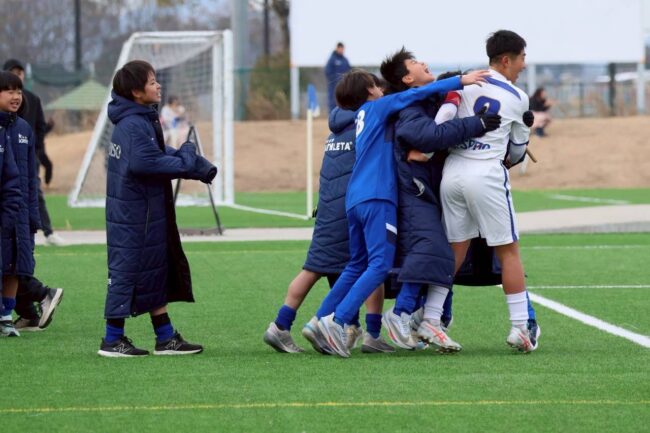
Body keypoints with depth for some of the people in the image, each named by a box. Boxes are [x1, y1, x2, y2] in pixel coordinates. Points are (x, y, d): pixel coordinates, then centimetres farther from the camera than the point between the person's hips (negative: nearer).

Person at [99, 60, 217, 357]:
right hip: (134, 214, -10)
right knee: (128, 269, -2)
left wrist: (200, 166, 1)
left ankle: (166, 338, 18)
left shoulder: (143, 120, 13)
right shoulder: (134, 125, -19)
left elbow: (161, 154, 12)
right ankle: (112, 340, 6)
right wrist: (186, 162, -17)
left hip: (148, 214, 10)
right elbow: (145, 162, -29)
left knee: (158, 273, 13)